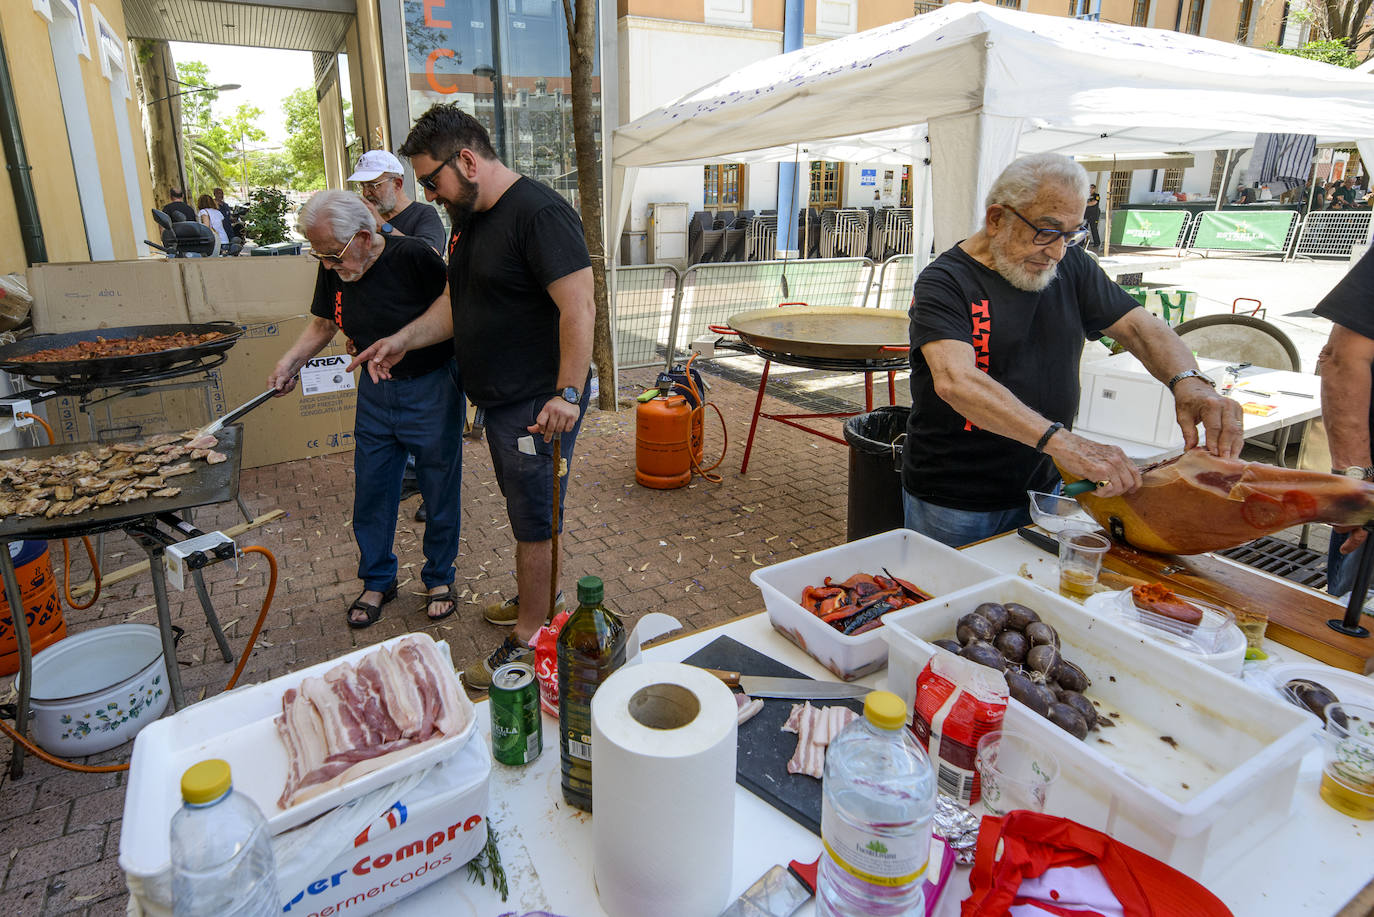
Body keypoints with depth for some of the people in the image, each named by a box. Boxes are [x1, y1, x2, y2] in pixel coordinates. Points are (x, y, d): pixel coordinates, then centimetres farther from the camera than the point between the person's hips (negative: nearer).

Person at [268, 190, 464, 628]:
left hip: (431, 388, -5)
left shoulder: (412, 256, -20)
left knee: (439, 490, 5)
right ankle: (378, 581, 29)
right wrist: (289, 362, -2)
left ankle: (439, 579, 25)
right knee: (370, 489, 11)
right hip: (375, 390, 6)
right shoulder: (333, 271, -2)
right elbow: (322, 325, 12)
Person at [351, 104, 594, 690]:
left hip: (540, 405, -9)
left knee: (534, 520, 0)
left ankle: (528, 641, 12)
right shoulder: (468, 219, 14)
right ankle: (533, 601, 38)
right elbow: (460, 303, 21)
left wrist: (567, 394, -29)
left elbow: (579, 308, -24)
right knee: (524, 510, 20)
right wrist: (403, 339, 9)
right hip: (499, 399, 9)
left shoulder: (539, 213, -17)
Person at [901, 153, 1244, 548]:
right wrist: (1061, 441, -41)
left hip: (1041, 491, 6)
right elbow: (955, 382, -31)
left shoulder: (1070, 266, 6)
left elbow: (1140, 327, 4)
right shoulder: (944, 282, -16)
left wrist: (1188, 382, -19)